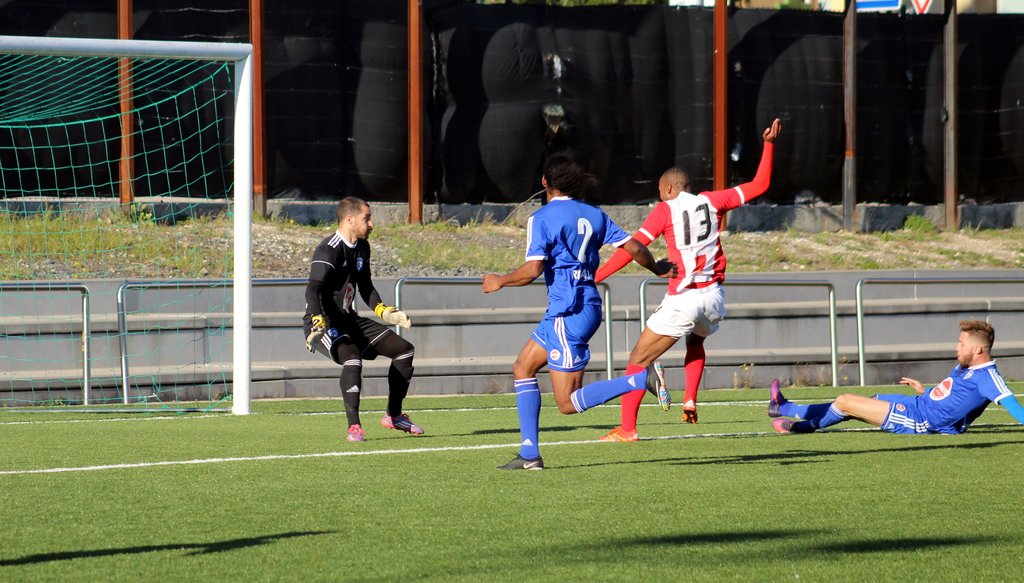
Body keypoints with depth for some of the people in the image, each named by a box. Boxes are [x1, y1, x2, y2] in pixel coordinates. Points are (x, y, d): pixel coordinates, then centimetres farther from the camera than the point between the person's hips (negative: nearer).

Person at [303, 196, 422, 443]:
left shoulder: (362, 248, 9)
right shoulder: (329, 251, -19)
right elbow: (313, 290, -31)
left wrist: (385, 313, 14)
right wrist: (317, 324, -45)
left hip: (348, 320, 9)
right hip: (324, 324, -9)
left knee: (405, 350, 7)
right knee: (352, 358, -36)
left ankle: (394, 416, 18)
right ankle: (354, 426, -31)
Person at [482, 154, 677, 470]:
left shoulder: (541, 218, -8)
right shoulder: (593, 214, 10)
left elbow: (532, 269, -16)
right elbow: (633, 247, 7)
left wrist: (499, 281, 2)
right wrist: (657, 268, 26)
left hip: (569, 313, -8)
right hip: (589, 305, 8)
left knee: (568, 403, -6)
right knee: (522, 368, 19)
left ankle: (642, 379, -22)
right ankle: (529, 454, 14)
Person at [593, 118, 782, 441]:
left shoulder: (664, 210, -1)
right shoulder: (711, 201, 9)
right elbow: (759, 185, 17)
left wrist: (592, 278, -7)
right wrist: (769, 145, 24)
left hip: (682, 299, -5)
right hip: (713, 295, 5)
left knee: (639, 360, 2)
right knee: (695, 341, 35)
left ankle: (627, 428, -7)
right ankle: (690, 400, 15)